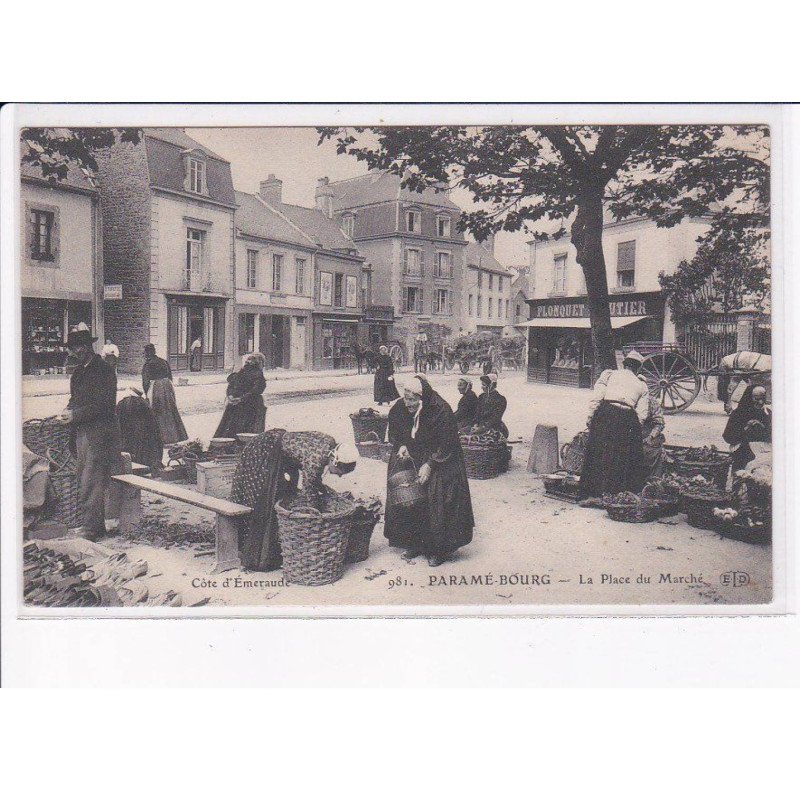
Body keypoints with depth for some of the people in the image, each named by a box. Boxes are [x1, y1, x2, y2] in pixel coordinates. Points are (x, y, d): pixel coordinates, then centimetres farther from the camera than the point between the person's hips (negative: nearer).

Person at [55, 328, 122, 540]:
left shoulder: (104, 370, -10)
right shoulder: (78, 371, 16)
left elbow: (105, 404, -16)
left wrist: (75, 415, -20)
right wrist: (68, 410, 2)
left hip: (97, 433, -9)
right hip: (81, 432, 9)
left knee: (90, 483, -10)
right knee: (85, 482, 13)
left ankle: (90, 529, -6)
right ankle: (97, 525, 21)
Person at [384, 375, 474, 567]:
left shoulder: (441, 411, -22)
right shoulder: (399, 409, -8)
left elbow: (446, 445, -17)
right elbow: (394, 433, 10)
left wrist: (430, 465, -22)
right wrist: (401, 446, -8)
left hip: (437, 463, -5)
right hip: (408, 459, 5)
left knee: (435, 501, -7)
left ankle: (438, 550, 7)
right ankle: (413, 544, 17)